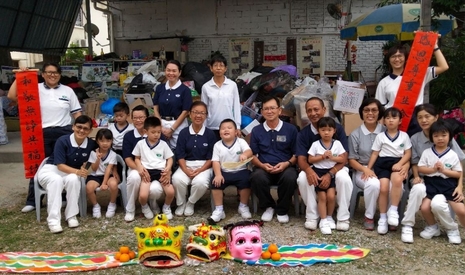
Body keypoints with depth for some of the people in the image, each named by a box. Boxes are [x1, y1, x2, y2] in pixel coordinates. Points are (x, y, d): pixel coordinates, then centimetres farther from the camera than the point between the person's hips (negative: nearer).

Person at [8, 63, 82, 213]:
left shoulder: (68, 91, 6)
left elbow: (76, 112, 7)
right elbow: (12, 96, -7)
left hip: (64, 133, 1)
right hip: (42, 134, -1)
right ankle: (32, 201, 18)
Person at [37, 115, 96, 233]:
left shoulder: (91, 144, -10)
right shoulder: (62, 141, -20)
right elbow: (60, 165, -22)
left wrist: (84, 170, -16)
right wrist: (77, 171, -37)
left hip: (71, 174, 3)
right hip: (50, 170, -2)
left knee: (73, 179, -33)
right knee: (56, 180, -37)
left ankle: (71, 215, -21)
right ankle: (53, 220, -35)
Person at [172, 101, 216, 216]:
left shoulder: (210, 134, -1)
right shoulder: (184, 132, 2)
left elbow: (211, 157, -2)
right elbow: (180, 155, 0)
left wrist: (200, 170, -16)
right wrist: (186, 170, -17)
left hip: (204, 166, -1)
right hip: (186, 165, 1)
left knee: (201, 182, -33)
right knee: (177, 179, -31)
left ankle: (190, 203, -1)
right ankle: (181, 203, 0)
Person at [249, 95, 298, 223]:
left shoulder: (291, 129, 5)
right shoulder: (256, 131, 9)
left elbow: (297, 154, 7)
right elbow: (253, 155, 9)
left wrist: (287, 163, -13)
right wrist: (262, 165, -11)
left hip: (285, 168, -1)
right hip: (264, 168, 1)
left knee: (290, 178, -36)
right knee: (257, 178, -34)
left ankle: (282, 210, -5)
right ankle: (268, 206, -1)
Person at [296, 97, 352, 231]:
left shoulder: (338, 128, -9)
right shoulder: (303, 133, -4)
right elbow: (301, 159, -10)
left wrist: (330, 174, -29)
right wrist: (308, 170, -35)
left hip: (336, 167, -1)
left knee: (344, 178, -34)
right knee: (302, 178, -31)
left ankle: (343, 217, -16)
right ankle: (312, 216, -14)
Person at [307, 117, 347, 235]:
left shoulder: (337, 144, 0)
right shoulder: (315, 144, -3)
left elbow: (344, 159, -1)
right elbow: (310, 160, -4)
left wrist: (332, 157, -15)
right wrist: (322, 157, -16)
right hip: (318, 172, -1)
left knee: (331, 196, -10)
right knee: (322, 197, -4)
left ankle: (329, 217, 13)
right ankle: (323, 221, 7)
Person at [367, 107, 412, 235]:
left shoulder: (404, 136, 10)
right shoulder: (380, 136, 9)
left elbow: (408, 153, 6)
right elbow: (374, 154, 7)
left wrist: (399, 164, -12)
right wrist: (368, 168, -3)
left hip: (397, 163, 0)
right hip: (382, 163, 0)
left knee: (397, 180, -35)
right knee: (383, 187, -23)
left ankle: (393, 210, -19)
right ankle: (383, 218, -8)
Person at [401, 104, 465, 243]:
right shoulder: (415, 139, 0)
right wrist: (416, 177, -10)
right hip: (424, 179, 1)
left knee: (437, 203, -32)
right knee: (418, 189, -36)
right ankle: (407, 225, -21)